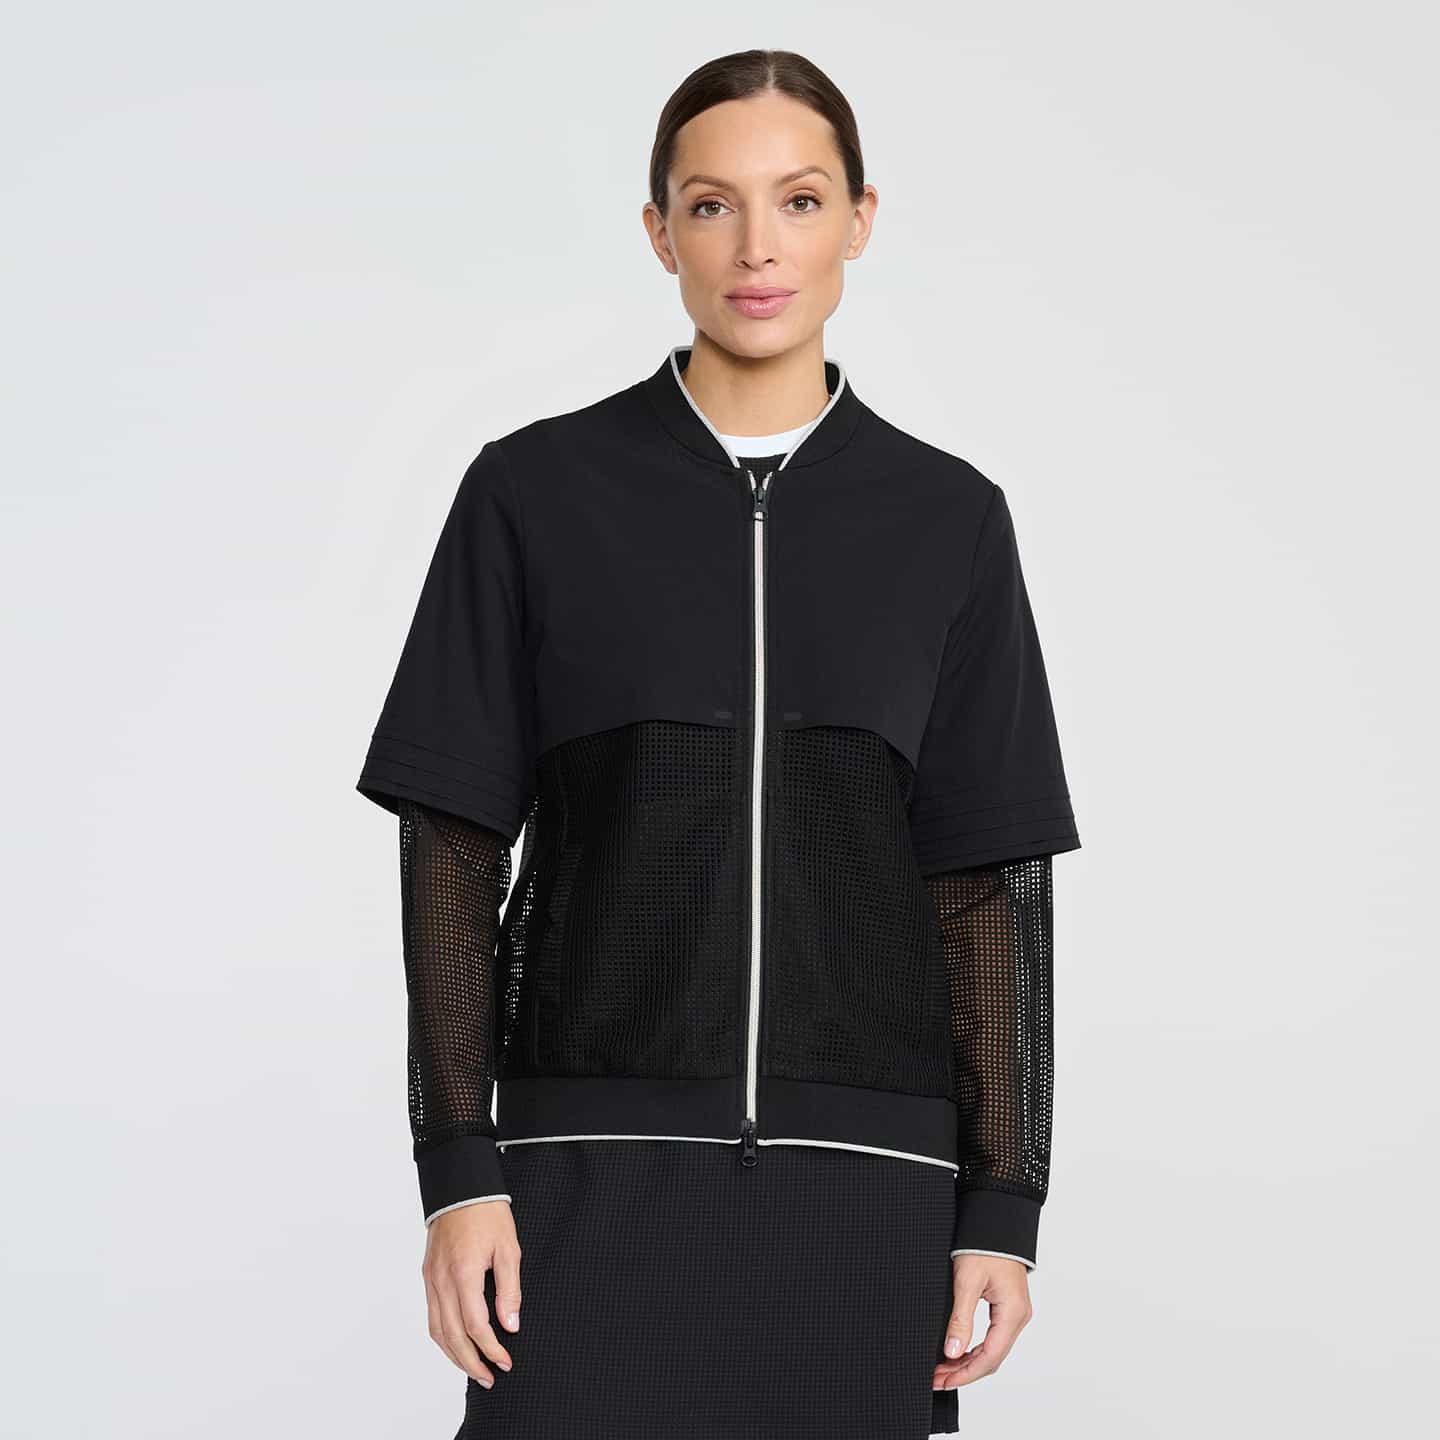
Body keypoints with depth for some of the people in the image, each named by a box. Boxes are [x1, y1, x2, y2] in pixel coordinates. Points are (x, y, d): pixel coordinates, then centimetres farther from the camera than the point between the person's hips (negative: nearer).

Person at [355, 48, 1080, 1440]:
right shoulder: (537, 491, 2)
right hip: (603, 1167, -1)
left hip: (858, 1172, 1)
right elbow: (453, 847, 2)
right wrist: (458, 1171, -5)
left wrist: (1002, 1206, 0)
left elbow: (986, 881, 6)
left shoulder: (945, 519, 6)